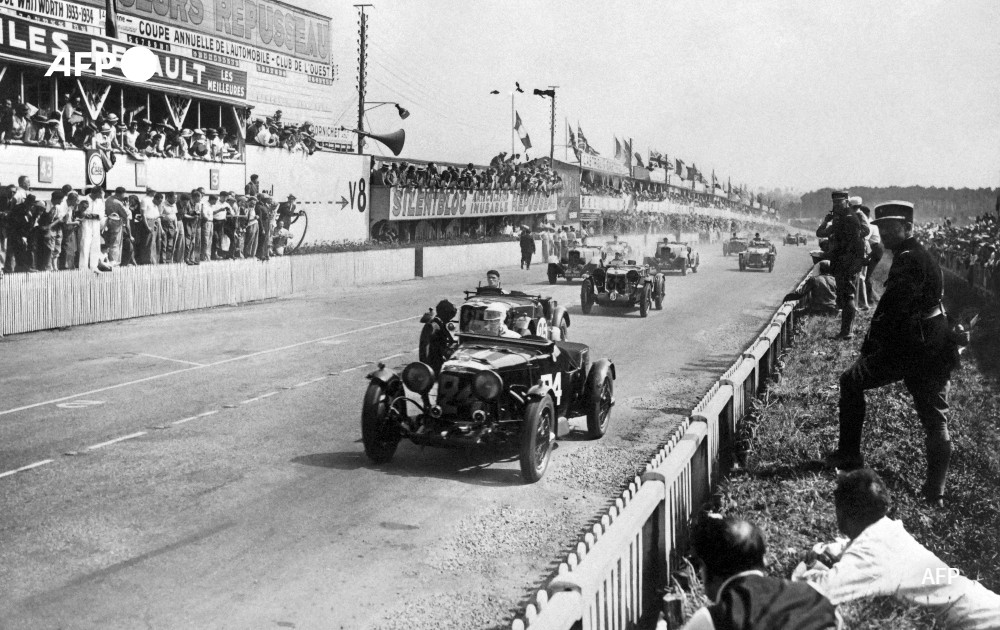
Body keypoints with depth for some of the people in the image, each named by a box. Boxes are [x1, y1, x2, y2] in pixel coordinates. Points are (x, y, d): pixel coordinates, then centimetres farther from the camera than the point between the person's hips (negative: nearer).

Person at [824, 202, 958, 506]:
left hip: (907, 352, -9)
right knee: (935, 419, 7)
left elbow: (890, 310, -19)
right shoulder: (922, 257, 18)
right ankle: (935, 491, 7)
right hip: (937, 352, 9)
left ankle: (849, 455, 14)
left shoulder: (909, 260, -15)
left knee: (851, 381, 9)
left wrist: (867, 351, -11)